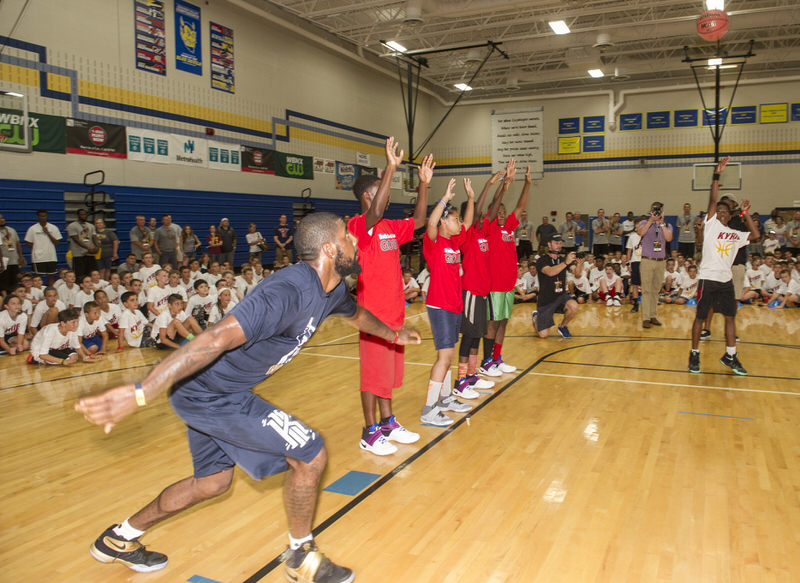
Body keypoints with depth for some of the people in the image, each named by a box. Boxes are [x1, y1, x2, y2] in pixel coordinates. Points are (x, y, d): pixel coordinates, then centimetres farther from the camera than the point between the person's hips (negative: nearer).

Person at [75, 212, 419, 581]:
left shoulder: (332, 291, 2)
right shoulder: (288, 292, -30)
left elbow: (356, 314, 26)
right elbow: (216, 339, -38)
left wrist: (393, 335, 42)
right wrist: (140, 393, -43)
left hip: (223, 392, 10)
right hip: (208, 394, -10)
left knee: (213, 481, 23)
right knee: (310, 455, -9)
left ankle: (118, 539, 42)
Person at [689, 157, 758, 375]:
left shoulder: (736, 234, 16)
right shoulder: (711, 224, 1)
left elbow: (755, 234, 16)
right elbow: (712, 200, -8)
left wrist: (745, 213, 14)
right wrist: (716, 176, -16)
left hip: (726, 280, 5)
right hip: (708, 278, -5)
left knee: (730, 316, 7)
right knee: (700, 316, 0)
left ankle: (730, 355, 18)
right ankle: (694, 355, 10)